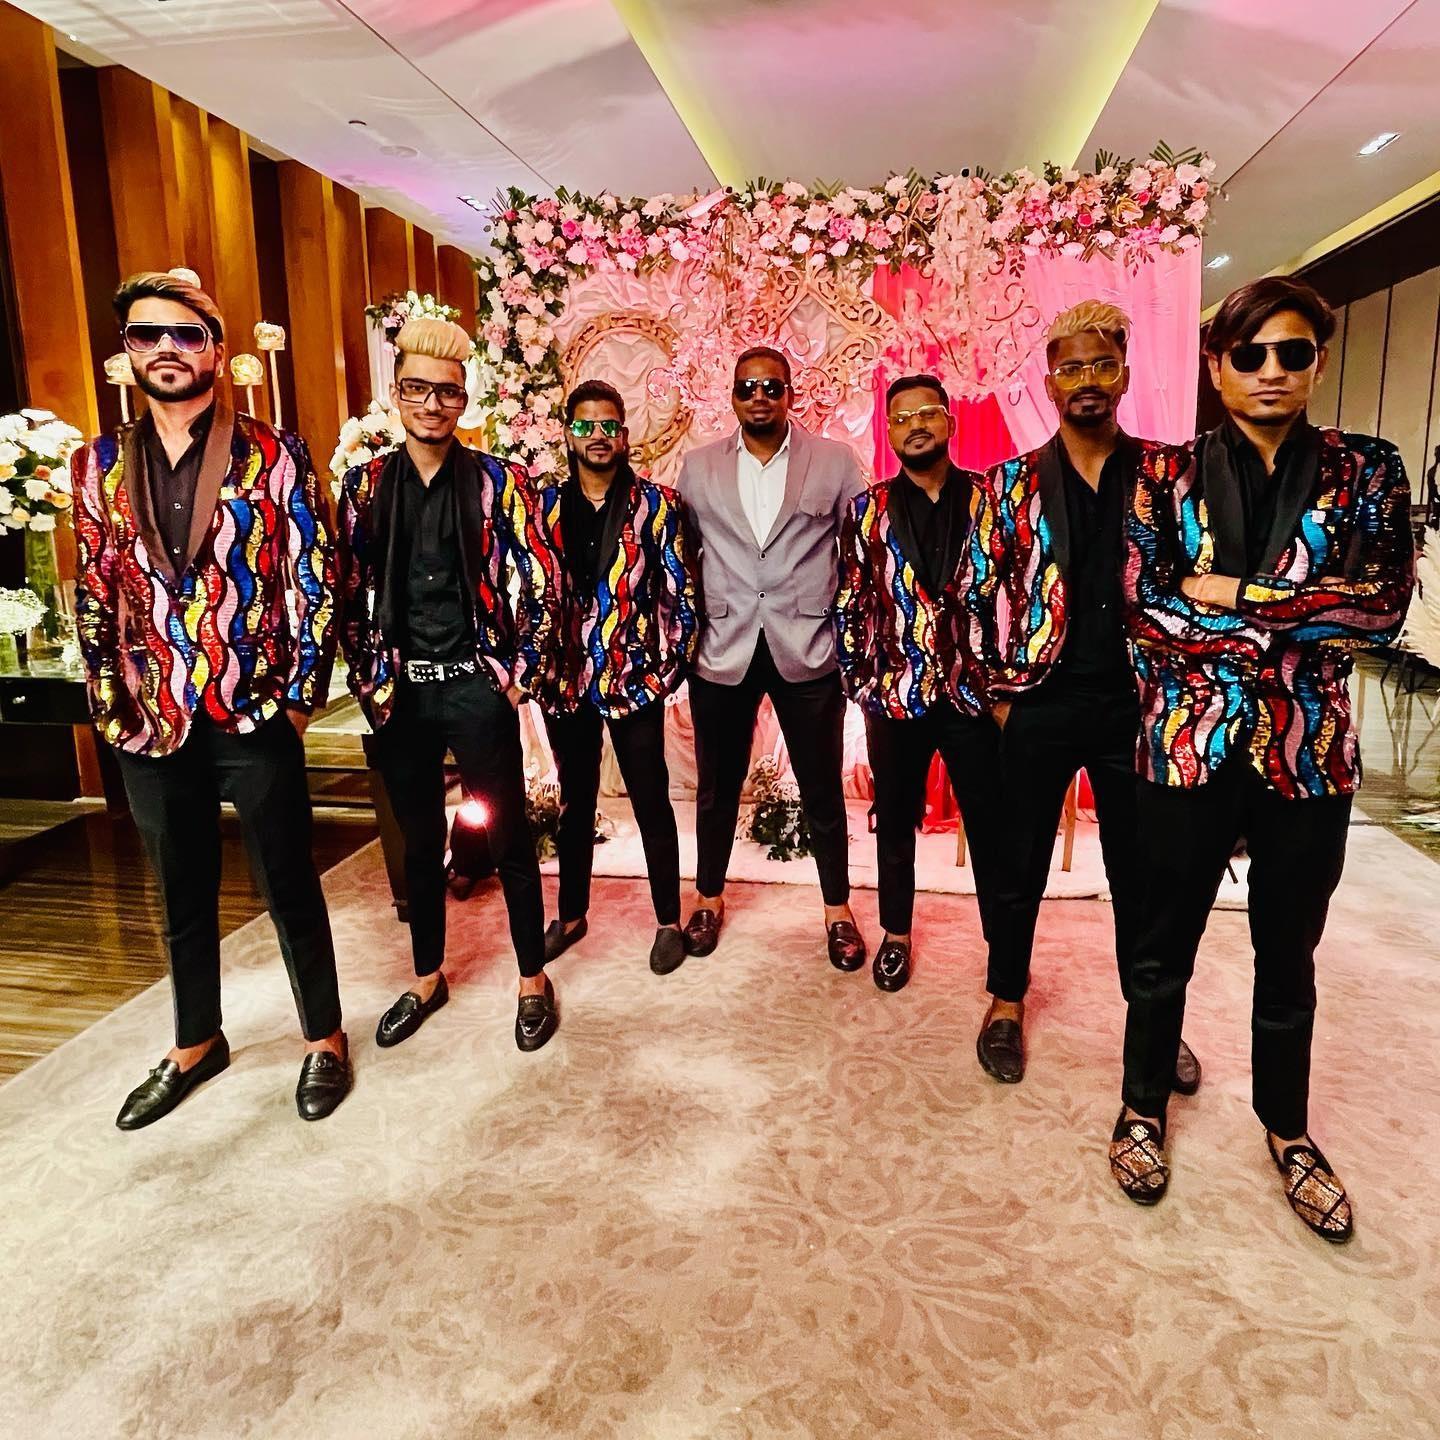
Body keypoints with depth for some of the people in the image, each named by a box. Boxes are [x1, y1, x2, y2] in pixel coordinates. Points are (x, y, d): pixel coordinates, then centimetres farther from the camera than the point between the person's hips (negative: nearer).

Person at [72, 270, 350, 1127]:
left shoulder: (273, 459, -5)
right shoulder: (101, 467, 6)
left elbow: (314, 584, -5)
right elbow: (94, 595, 10)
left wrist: (300, 697, -7)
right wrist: (110, 705, 6)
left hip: (256, 720, -4)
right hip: (152, 728, 4)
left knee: (290, 890, 9)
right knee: (183, 896, 18)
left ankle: (325, 1040, 28)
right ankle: (197, 1045, 38)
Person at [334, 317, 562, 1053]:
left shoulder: (497, 481, -2)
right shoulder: (364, 483, 5)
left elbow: (542, 581, -1)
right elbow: (350, 592, 9)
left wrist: (518, 672, -4)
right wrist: (366, 677, 3)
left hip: (476, 687, -3)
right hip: (399, 693, 3)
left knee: (508, 838, 5)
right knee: (420, 840, 15)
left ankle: (533, 979, 22)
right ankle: (428, 978, 33)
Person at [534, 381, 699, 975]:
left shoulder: (655, 503, -2)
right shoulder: (546, 505, 5)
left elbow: (681, 594, -3)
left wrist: (668, 669, -7)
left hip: (635, 678, -2)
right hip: (566, 680, 3)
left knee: (651, 802, 6)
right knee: (574, 800, 16)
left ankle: (669, 921, 22)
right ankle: (571, 914, 32)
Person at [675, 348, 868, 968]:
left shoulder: (835, 461, 2)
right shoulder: (697, 467, 7)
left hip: (808, 651, -1)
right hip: (722, 649, 1)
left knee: (822, 787, 8)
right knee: (717, 785, 13)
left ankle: (838, 908, 26)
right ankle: (709, 899, 33)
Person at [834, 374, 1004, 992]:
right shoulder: (867, 510, 3)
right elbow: (848, 605, 4)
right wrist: (860, 685, 0)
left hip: (975, 693, 0)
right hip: (895, 695, 1)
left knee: (991, 826, 7)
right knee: (895, 822, 14)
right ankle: (896, 935, 32)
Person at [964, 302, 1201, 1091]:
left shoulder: (1169, 472, 3)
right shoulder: (1010, 483, 1)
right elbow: (980, 592, 2)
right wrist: (1000, 694, -2)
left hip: (1134, 700, 1)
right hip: (1040, 703, -1)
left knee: (1140, 868, 12)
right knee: (1022, 863, 10)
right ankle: (1006, 1003, 29)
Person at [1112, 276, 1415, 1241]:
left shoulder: (1367, 471, 2)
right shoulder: (1171, 476, 1)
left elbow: (1384, 606, -10)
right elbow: (1143, 607, -9)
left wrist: (1234, 597, -15)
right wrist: (1299, 622, -12)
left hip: (1309, 754, 1)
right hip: (1189, 745, -1)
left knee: (1288, 955, 16)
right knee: (1165, 946, 12)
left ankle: (1289, 1132, 38)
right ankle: (1144, 1110, 33)